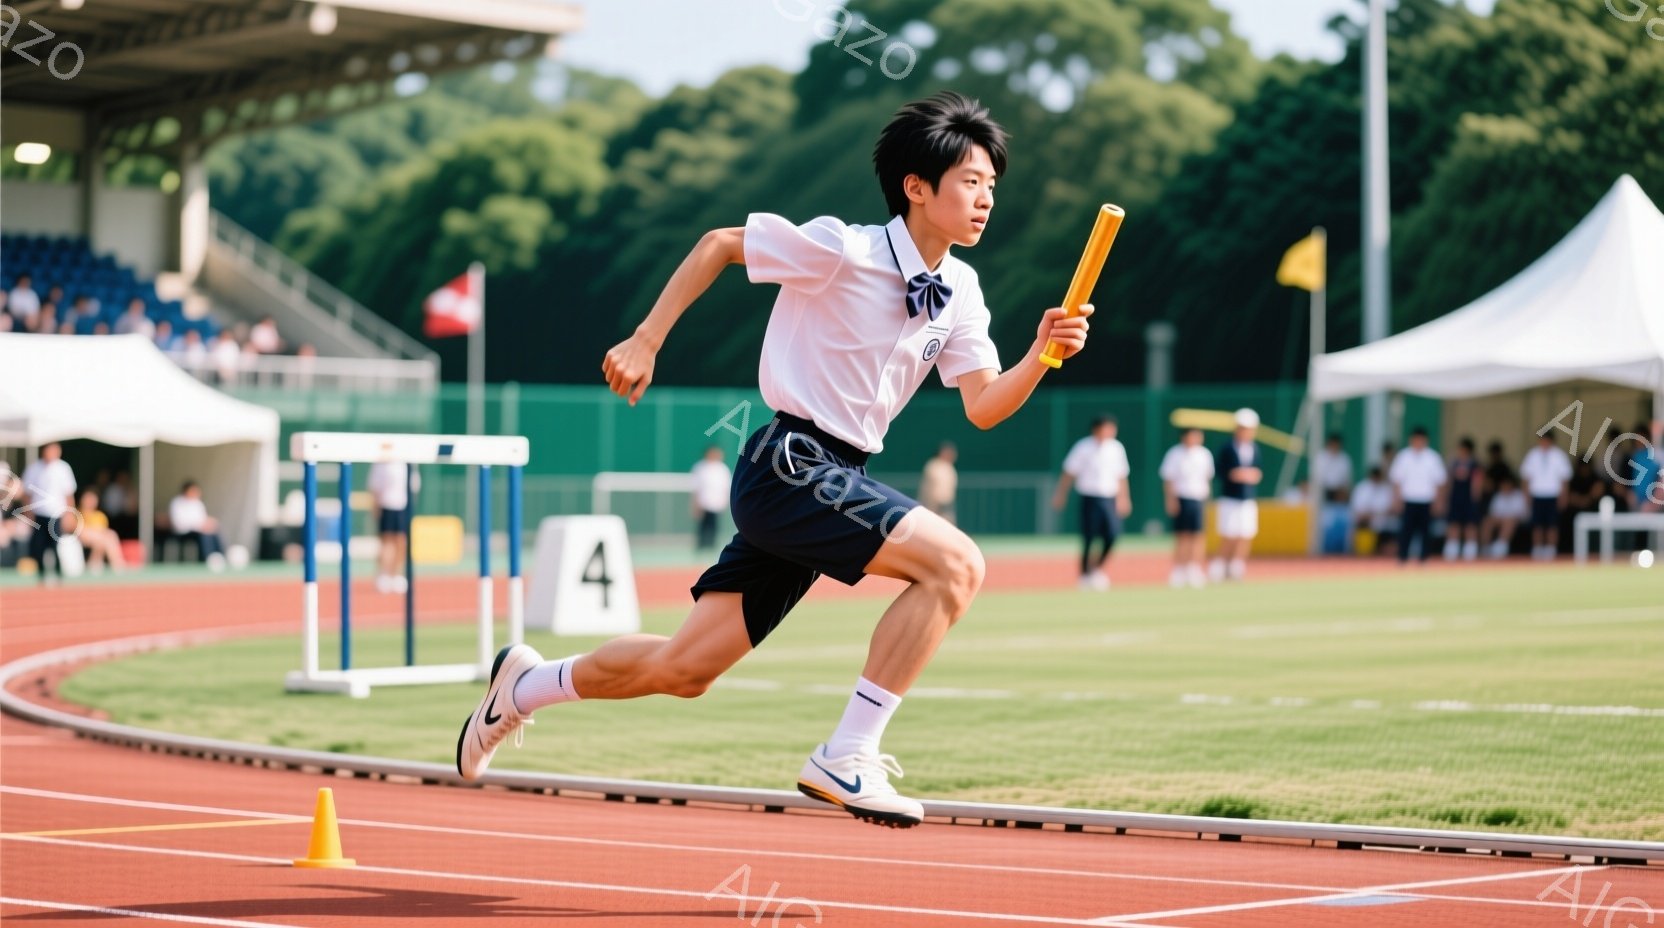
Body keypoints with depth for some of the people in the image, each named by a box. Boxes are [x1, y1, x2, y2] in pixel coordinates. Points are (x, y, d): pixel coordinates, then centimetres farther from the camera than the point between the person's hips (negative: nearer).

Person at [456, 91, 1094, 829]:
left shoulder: (960, 293, 8)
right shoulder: (841, 249, -13)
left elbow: (984, 408, 3)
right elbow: (718, 244, -3)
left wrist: (1042, 356, -15)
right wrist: (646, 341, -4)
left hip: (834, 480, 8)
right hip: (790, 465, -8)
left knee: (684, 669, 9)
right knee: (954, 563, -23)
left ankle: (528, 684, 32)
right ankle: (846, 757, -20)